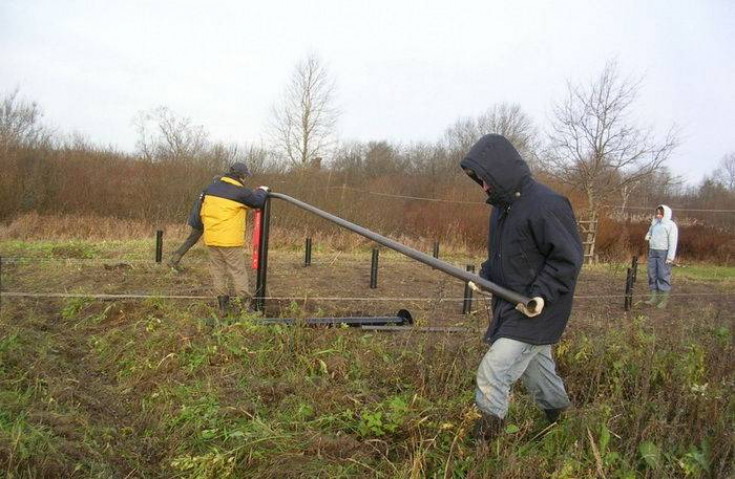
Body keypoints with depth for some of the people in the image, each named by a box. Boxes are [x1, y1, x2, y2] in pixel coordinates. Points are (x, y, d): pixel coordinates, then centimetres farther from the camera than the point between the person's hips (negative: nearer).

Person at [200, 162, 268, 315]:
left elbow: (203, 211, 17)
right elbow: (258, 201, 1)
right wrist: (262, 191, 20)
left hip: (211, 238, 6)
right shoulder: (240, 192, -12)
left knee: (217, 271, 11)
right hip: (230, 239, -6)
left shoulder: (211, 187, 8)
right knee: (238, 272, 2)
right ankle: (246, 304, 5)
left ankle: (223, 305, 14)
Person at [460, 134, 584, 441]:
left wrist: (542, 292, -26)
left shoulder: (546, 205, -20)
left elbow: (569, 257, -19)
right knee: (537, 372, 22)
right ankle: (561, 417, 43)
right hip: (510, 307, 9)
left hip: (535, 311, -9)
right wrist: (486, 275, 3)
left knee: (492, 374, -12)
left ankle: (483, 442, 1)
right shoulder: (502, 206, 9)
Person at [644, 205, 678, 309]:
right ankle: (655, 298, 11)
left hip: (664, 253, -7)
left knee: (663, 276, -6)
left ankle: (664, 299, 0)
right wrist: (648, 236, 6)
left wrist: (670, 257, -16)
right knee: (652, 275, 5)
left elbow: (673, 242, -10)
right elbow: (650, 233, 32)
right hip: (653, 251, 7)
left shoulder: (671, 225, -5)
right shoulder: (655, 223, 15)